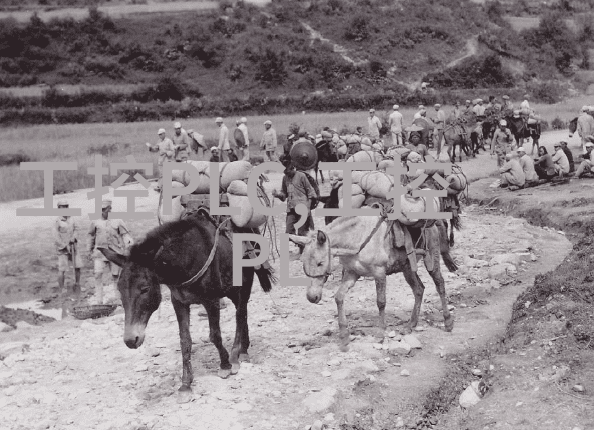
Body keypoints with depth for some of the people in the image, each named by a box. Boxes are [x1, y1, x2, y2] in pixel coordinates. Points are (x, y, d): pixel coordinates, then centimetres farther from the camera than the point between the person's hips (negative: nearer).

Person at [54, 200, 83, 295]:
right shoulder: (57, 221, -12)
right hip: (62, 248, -5)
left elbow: (76, 229, 9)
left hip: (73, 247, 5)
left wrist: (74, 237, -10)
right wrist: (66, 247, -13)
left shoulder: (71, 218, 3)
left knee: (78, 266, 5)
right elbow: (56, 238, -12)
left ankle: (77, 285, 23)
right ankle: (62, 289, 8)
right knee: (62, 269, -4)